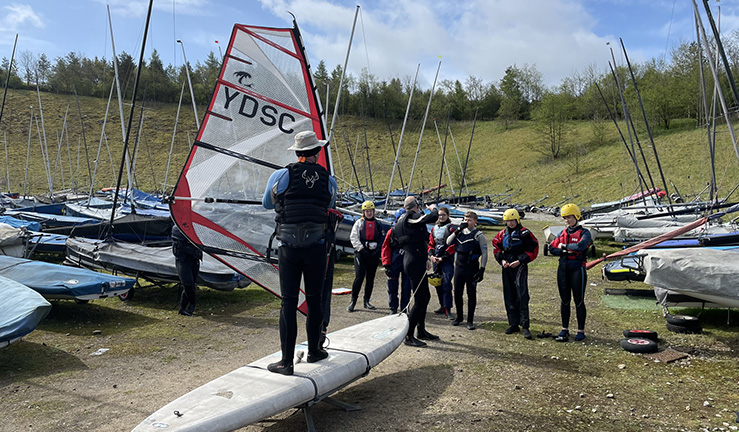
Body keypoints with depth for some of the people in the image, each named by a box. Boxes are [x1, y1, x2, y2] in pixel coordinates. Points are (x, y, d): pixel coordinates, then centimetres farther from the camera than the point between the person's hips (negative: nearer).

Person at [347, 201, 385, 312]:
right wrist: (361, 249, -11)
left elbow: (382, 239, 10)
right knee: (359, 277, -12)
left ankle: (367, 301, 17)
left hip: (374, 254, 3)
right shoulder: (359, 222, 7)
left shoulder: (378, 224, 13)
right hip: (361, 253, -3)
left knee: (370, 278, 7)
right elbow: (353, 237, -1)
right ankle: (353, 301, -3)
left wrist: (378, 250, -5)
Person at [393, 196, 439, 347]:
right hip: (414, 263, -11)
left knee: (425, 296, 19)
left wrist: (425, 259, 17)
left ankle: (421, 331, 31)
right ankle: (408, 336, -1)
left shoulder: (403, 220, 17)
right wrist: (433, 209, 1)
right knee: (419, 300, -7)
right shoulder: (411, 218, -13)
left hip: (416, 262, 11)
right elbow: (433, 218, -22)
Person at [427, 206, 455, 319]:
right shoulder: (434, 228, 14)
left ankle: (447, 309, -11)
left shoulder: (451, 228, -4)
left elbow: (453, 246, -9)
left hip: (447, 259, -6)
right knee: (438, 283, 10)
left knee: (446, 283, -13)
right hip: (436, 259, 6)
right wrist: (431, 255, -1)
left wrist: (443, 258, -13)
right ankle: (442, 306, 22)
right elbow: (431, 243, 16)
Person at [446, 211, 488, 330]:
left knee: (471, 294, 3)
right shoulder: (460, 232, 9)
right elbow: (448, 242, 0)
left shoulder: (479, 235, -6)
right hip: (459, 267, 5)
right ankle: (459, 317, 27)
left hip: (472, 268, -5)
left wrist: (482, 270, -13)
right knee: (457, 293, 10)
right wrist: (458, 230, -9)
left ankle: (470, 320, 13)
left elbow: (484, 253, -7)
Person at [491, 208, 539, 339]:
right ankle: (513, 324, 19)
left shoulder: (524, 233, -4)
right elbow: (496, 249, 17)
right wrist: (502, 260, 0)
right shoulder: (502, 234, 11)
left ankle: (525, 326, -9)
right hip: (506, 268, 6)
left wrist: (520, 261, -12)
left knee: (522, 296, -12)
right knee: (509, 296, 9)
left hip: (520, 267, -6)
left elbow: (533, 249, -5)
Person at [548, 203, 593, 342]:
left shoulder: (584, 233, -3)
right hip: (563, 268, 5)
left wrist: (565, 246, -8)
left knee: (579, 301, 2)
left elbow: (580, 246, -22)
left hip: (577, 268, -5)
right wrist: (565, 251, -11)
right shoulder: (563, 233, 13)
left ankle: (581, 331, 12)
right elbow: (552, 248, 6)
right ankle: (565, 330, 16)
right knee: (564, 300, 8)